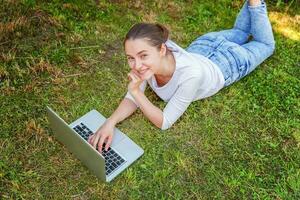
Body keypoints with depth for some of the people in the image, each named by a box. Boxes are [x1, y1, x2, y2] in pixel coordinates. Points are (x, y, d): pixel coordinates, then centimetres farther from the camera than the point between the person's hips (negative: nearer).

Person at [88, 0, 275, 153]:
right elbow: (132, 98, -27)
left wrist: (137, 92, -51)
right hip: (200, 50, 3)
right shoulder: (147, 52, -38)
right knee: (239, 33, 37)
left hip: (224, 65, -3)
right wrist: (110, 122, -45)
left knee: (266, 45, 30)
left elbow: (165, 122, -40)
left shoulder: (191, 73, -52)